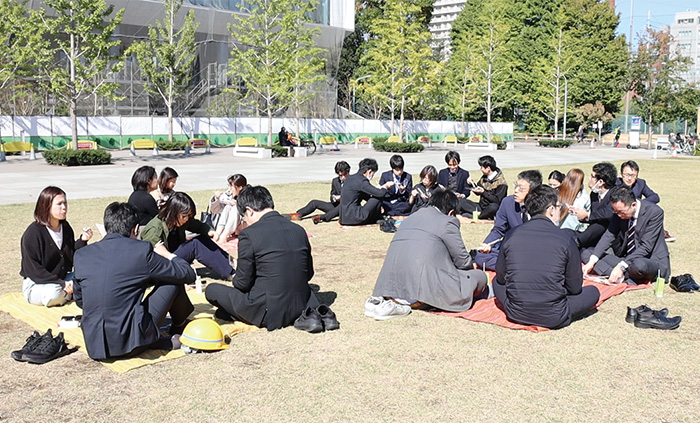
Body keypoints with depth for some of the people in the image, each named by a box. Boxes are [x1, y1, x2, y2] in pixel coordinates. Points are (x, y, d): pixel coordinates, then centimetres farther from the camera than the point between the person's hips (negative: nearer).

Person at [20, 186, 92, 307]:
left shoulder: (66, 227, 4)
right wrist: (61, 283, -26)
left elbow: (72, 258, 6)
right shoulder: (32, 233, -16)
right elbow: (32, 269, -19)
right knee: (54, 293, -37)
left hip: (62, 279, 6)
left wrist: (82, 241, -11)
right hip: (36, 284, -6)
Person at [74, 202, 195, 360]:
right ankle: (180, 328, 37)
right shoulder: (141, 250, -7)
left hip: (94, 347, 6)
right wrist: (168, 255, 23)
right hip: (131, 343, -5)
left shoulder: (81, 255, 6)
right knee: (173, 280, 14)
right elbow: (188, 275, 2)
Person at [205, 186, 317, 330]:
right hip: (301, 306, 5)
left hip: (270, 313, -5)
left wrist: (236, 279, 14)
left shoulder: (249, 234, -14)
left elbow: (243, 283, -8)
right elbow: (308, 274, 10)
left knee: (212, 290, 11)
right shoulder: (299, 230, 2)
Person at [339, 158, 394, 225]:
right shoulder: (362, 181, -16)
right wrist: (385, 186, 4)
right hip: (352, 218, -10)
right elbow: (381, 193, -17)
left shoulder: (350, 178, 12)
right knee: (378, 198, -3)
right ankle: (377, 220, 15)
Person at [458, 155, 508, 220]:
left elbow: (497, 201, -18)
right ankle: (480, 213, -27)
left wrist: (483, 192, -20)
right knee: (463, 202, -13)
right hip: (481, 206, 6)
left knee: (493, 207, -41)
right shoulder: (484, 177, 7)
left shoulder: (501, 182, -13)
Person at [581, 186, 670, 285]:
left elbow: (646, 247, -24)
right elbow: (609, 235, -7)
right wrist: (592, 261, -21)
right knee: (586, 254, -7)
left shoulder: (655, 212, -19)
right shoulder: (619, 211, -3)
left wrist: (622, 266, -33)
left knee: (639, 265, -42)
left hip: (652, 261, -6)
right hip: (626, 258, 6)